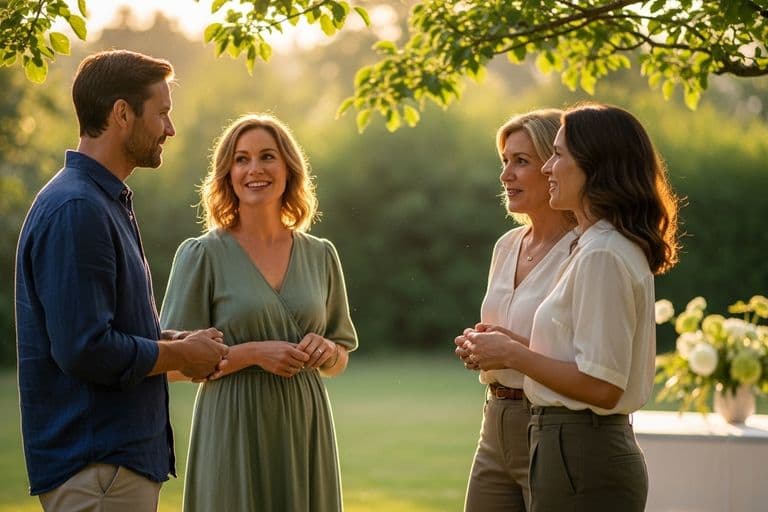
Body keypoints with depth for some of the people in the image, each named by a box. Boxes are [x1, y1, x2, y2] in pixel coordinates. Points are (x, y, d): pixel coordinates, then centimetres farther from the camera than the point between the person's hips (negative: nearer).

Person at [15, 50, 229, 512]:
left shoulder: (109, 202, 16)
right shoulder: (75, 209, -18)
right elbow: (85, 350, -24)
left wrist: (176, 342, 6)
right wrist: (182, 355, -10)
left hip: (128, 452, 10)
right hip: (97, 467, -10)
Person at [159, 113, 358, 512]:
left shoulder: (321, 255, 9)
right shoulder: (201, 255, -2)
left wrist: (324, 352, -6)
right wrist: (253, 352, -17)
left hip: (304, 432, 4)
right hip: (235, 434, -3)